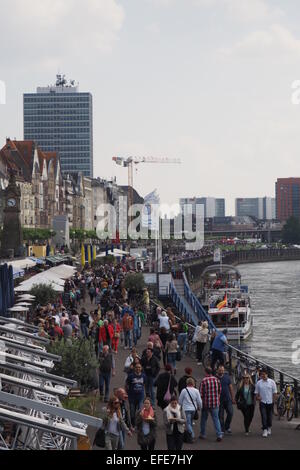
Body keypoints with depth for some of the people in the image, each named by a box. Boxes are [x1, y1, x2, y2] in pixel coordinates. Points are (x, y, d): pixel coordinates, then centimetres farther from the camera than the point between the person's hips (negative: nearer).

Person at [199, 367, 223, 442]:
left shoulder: (204, 381, -12)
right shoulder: (217, 380, 0)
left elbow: (201, 393, -9)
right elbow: (219, 391, 7)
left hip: (206, 403, -2)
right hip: (215, 403, 2)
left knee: (204, 419, 15)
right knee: (216, 419, 5)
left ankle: (203, 434, 24)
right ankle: (219, 435, -7)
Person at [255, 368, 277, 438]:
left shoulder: (272, 382, -1)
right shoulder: (259, 383, 3)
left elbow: (274, 393, 2)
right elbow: (256, 392, 9)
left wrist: (273, 400, -4)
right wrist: (257, 397, -11)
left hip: (270, 402, 0)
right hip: (262, 402, 0)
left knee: (269, 416, 10)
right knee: (264, 416, -9)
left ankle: (269, 428, 31)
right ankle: (265, 430, -9)